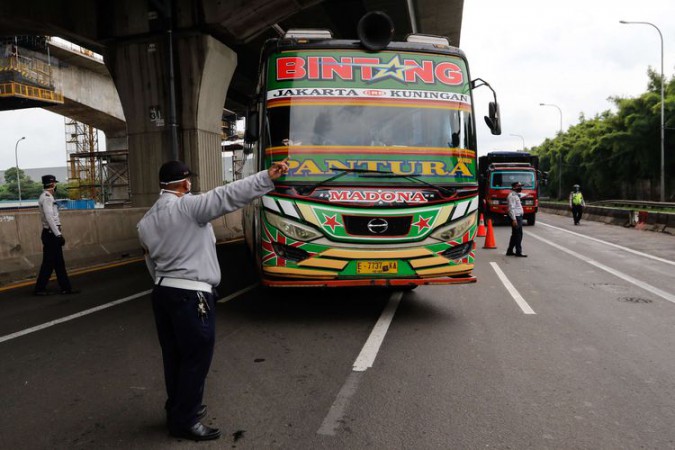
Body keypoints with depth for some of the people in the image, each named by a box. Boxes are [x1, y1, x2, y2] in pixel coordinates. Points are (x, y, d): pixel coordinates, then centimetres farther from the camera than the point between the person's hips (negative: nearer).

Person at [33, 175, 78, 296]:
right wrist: (58, 234, -22)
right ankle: (39, 288, 3)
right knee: (49, 262, -4)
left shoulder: (48, 197, 18)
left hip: (52, 234, 10)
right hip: (51, 234, -10)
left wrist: (58, 234, 17)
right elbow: (49, 217, -21)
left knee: (59, 262, 10)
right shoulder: (46, 197, -13)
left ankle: (66, 287, 14)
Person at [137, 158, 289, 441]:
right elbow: (227, 196, -24)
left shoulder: (146, 221, 11)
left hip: (163, 292, 9)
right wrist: (268, 178, -28)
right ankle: (184, 421, 12)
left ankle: (177, 410, 32)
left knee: (174, 357, 18)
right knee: (196, 358, 3)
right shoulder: (187, 206, -13)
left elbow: (152, 263, 15)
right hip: (191, 295, -8)